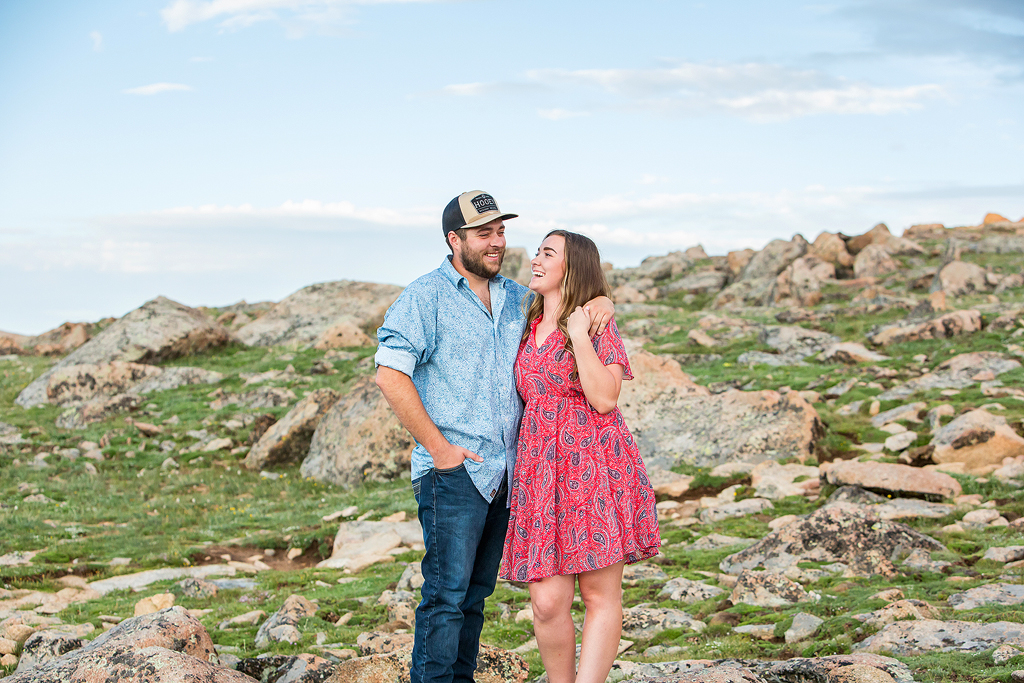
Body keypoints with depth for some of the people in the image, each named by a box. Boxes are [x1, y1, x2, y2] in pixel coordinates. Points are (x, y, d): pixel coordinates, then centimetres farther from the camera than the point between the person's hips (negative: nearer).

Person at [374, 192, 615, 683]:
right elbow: (391, 376, -13)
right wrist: (438, 447, -15)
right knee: (446, 594, -8)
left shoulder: (515, 298, 15)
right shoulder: (426, 297, -5)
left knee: (477, 592, 12)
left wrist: (601, 301, 2)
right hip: (453, 472, -6)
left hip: (505, 471, 7)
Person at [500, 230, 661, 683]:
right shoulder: (530, 329, 18)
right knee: (547, 601, -4)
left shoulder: (596, 324, 0)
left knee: (599, 594, -2)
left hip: (593, 468, -5)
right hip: (540, 471, 5)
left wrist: (579, 336, -11)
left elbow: (604, 399, -12)